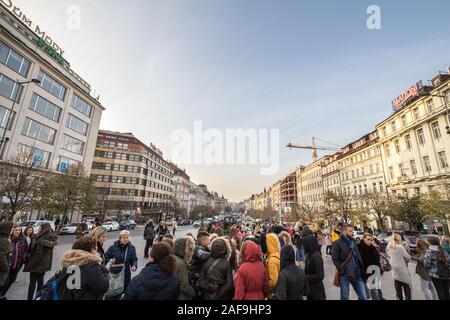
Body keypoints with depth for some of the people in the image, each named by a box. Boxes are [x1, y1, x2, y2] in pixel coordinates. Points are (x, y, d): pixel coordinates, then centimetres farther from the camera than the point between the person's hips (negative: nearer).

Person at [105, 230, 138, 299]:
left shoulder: (131, 248, -4)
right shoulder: (113, 247, -8)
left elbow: (134, 259, 0)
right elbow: (106, 258, 1)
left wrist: (134, 266, -18)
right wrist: (110, 261, -18)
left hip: (126, 275, 2)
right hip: (114, 274, -1)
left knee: (125, 291, 15)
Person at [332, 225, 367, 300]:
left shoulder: (353, 242, 13)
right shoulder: (337, 243, -10)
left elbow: (358, 257, 20)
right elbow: (335, 259, -13)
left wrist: (360, 269, 10)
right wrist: (342, 269, -18)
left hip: (356, 273, 6)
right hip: (344, 274, -6)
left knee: (363, 297, 8)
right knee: (344, 297, 6)